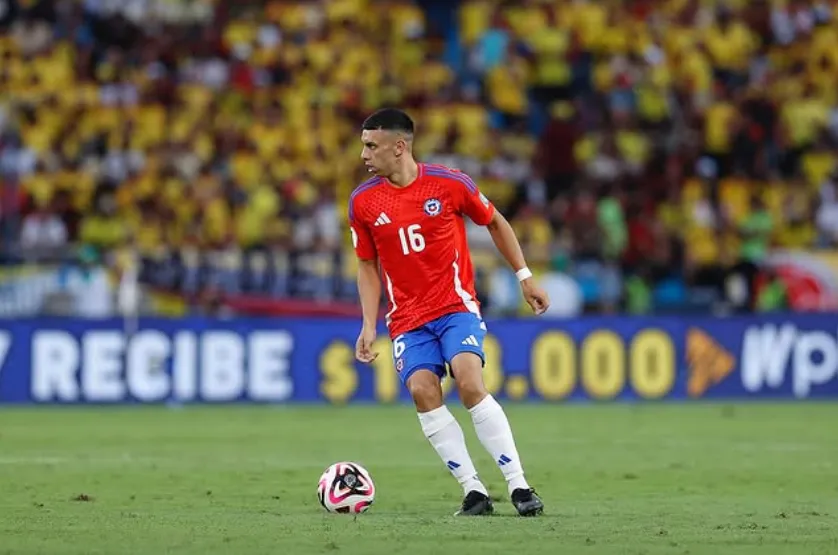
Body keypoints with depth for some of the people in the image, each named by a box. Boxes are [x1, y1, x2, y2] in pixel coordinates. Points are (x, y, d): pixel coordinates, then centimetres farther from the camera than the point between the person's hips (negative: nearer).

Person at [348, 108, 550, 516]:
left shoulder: (449, 183, -7)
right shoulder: (362, 201, 0)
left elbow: (495, 223, 10)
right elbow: (367, 265, 12)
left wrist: (524, 277, 10)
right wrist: (369, 325, 3)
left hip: (456, 306, -2)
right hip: (407, 319, 2)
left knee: (470, 384, -22)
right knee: (423, 391, -19)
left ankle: (518, 486, -17)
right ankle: (473, 491, -14)